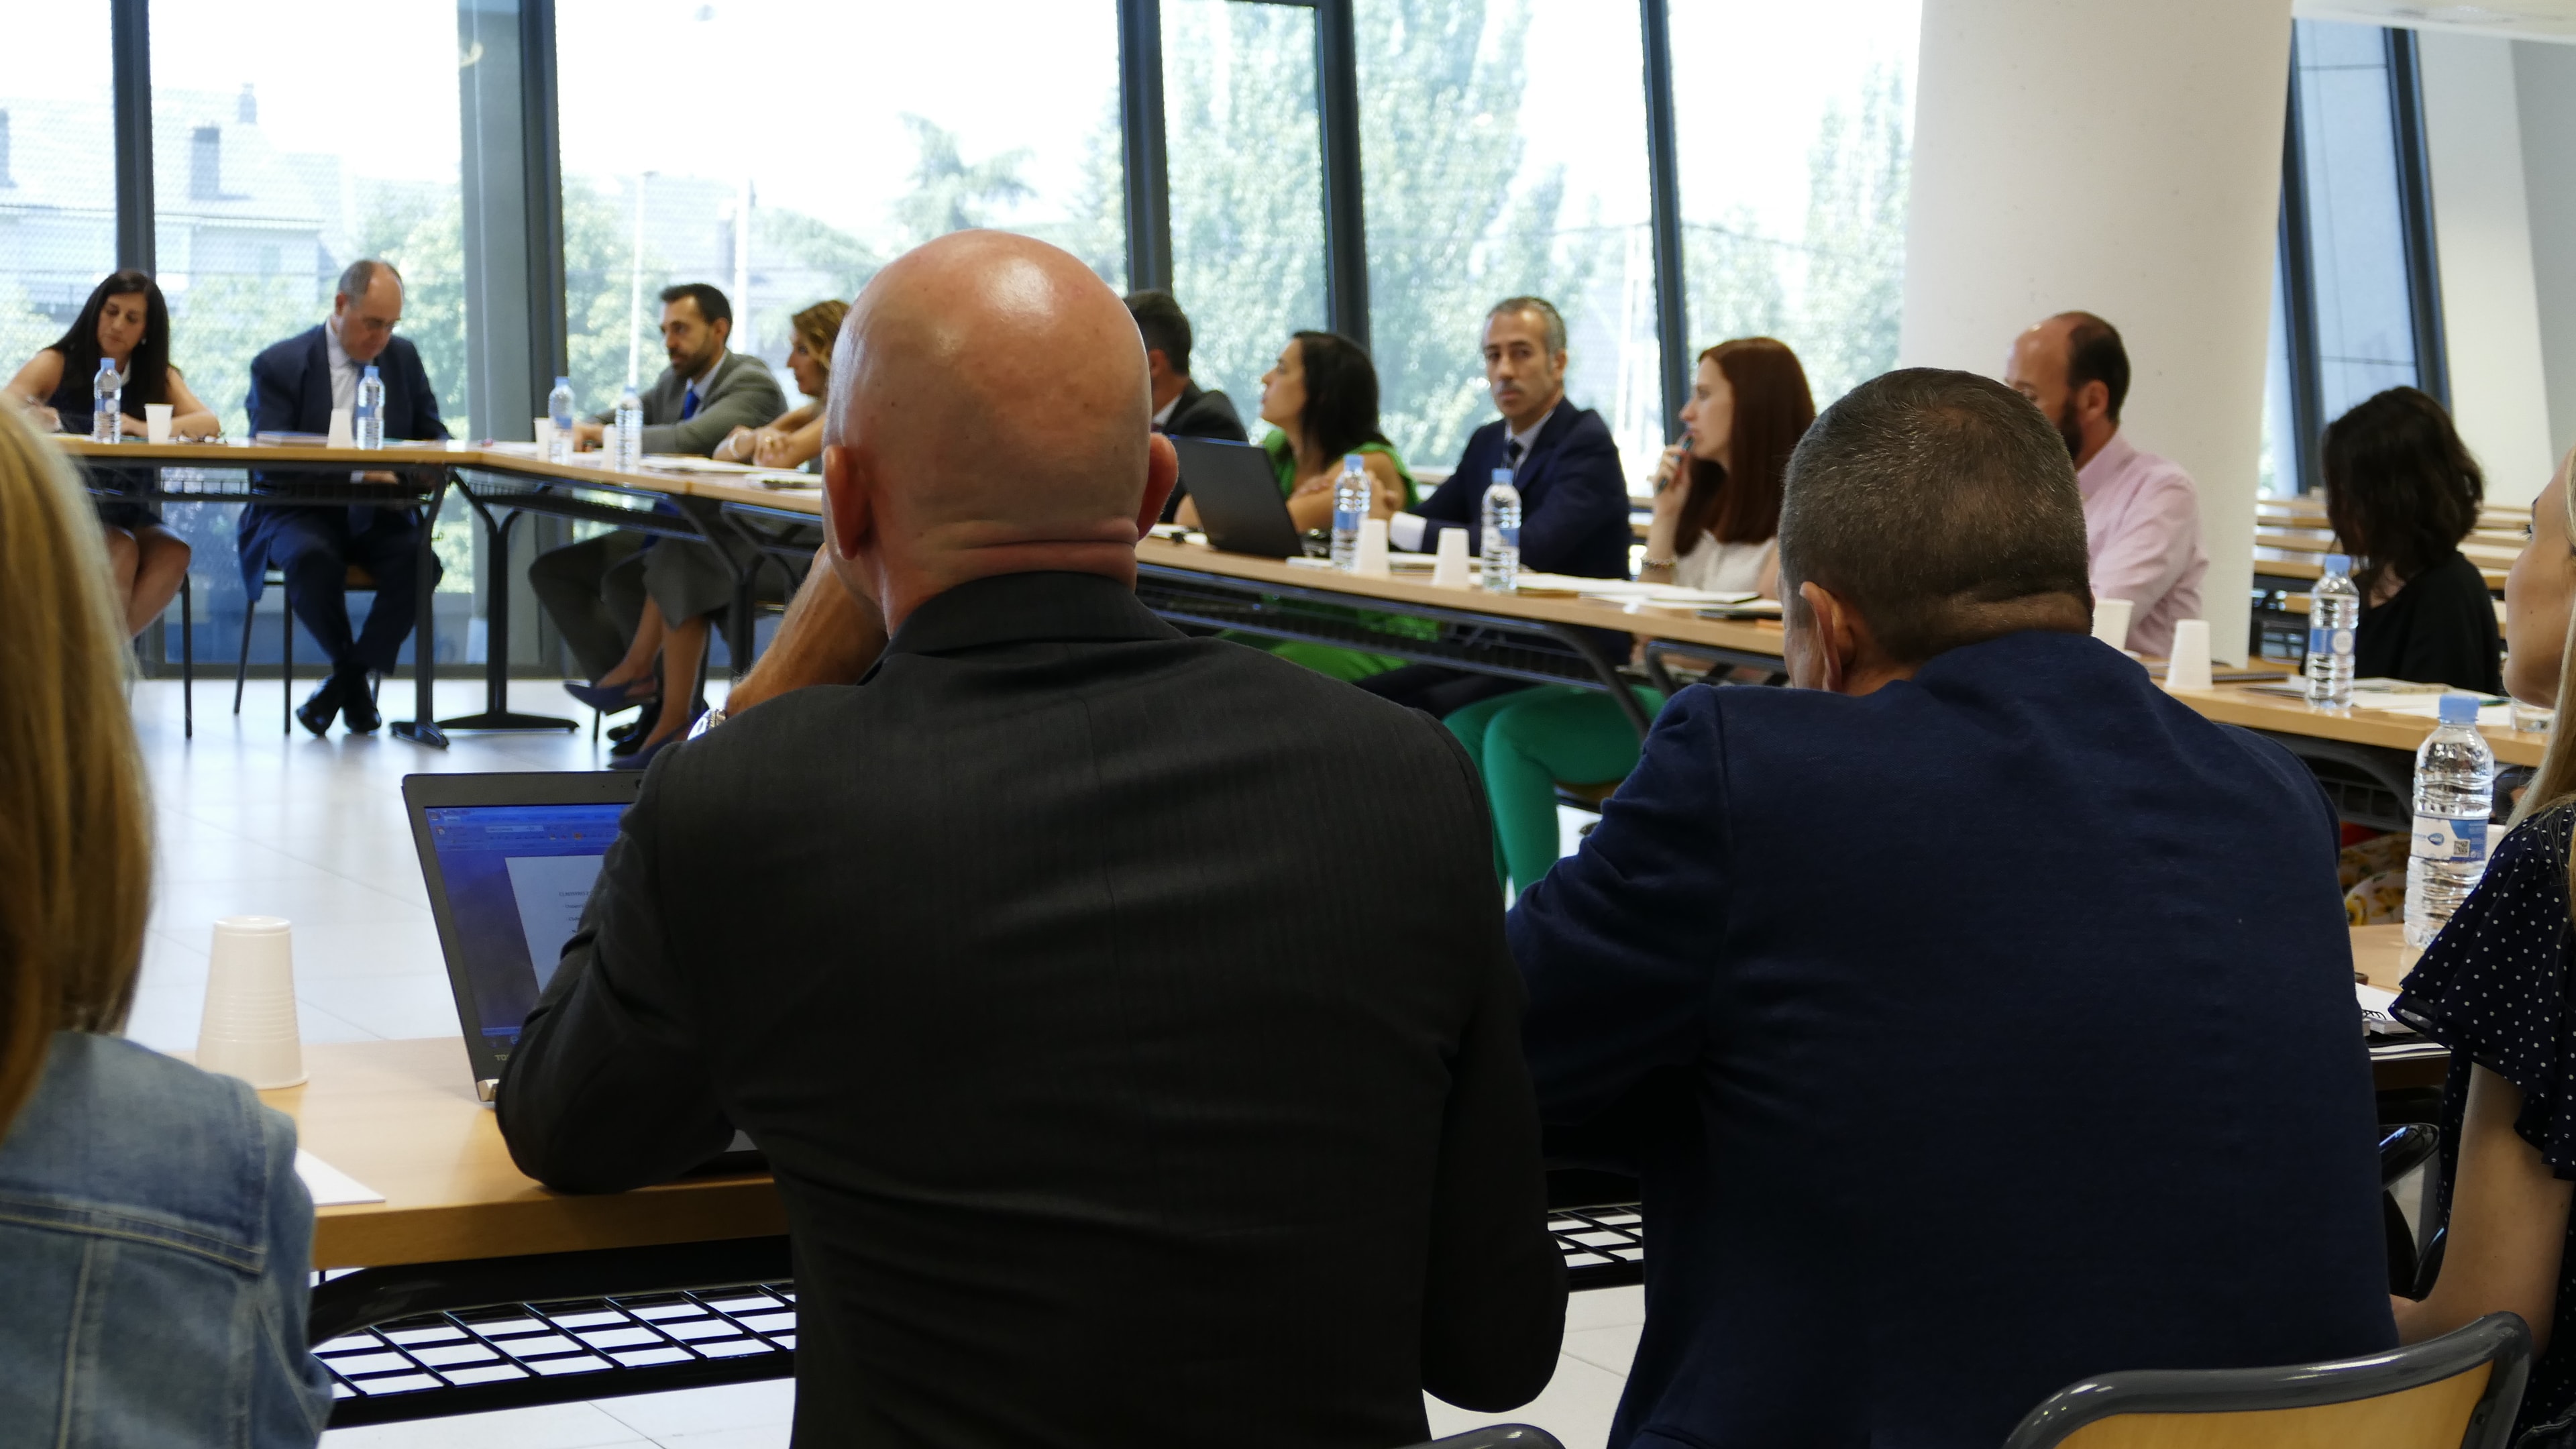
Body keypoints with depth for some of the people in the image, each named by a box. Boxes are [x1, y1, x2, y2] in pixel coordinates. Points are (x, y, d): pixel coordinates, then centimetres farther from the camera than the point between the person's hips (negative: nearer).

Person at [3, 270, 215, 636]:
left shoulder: (158, 377, 11)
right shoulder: (56, 364, 2)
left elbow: (210, 424, -6)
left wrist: (142, 429, -24)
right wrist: (30, 417, -38)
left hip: (127, 514, 3)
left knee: (173, 555, -28)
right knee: (120, 552, -32)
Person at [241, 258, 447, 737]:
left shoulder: (403, 357, 10)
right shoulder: (279, 365, -3)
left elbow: (431, 434, 12)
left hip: (376, 516, 3)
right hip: (301, 513, -3)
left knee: (418, 559, -31)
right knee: (313, 560, -38)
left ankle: (348, 679, -16)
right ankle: (358, 683, -13)